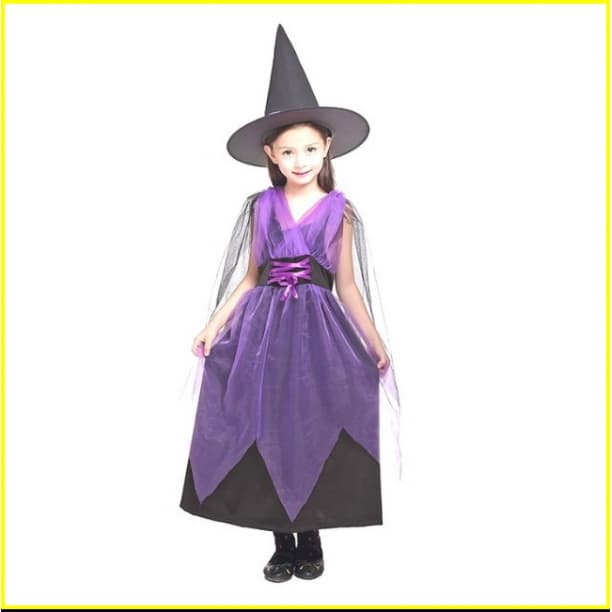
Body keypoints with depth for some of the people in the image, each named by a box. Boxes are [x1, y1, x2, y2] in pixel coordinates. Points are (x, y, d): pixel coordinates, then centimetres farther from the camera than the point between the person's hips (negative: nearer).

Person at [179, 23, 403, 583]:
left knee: (314, 429, 4)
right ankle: (283, 544, 24)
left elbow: (346, 285, 3)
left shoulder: (338, 210, 2)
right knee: (268, 428, 5)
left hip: (318, 326, -1)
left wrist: (376, 342, 1)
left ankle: (311, 540, 26)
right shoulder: (260, 207, 6)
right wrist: (215, 324, 2)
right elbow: (248, 276, 9)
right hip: (265, 323, 2)